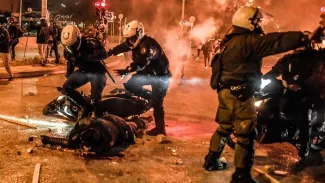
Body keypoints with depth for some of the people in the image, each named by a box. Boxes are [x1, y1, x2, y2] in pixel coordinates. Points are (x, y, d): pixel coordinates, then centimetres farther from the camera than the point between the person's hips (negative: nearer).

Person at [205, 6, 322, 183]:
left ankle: (211, 160, 31)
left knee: (225, 127, 22)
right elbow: (275, 42, -25)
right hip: (239, 93, -10)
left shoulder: (231, 40, 14)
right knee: (246, 134, -5)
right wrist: (306, 38, -28)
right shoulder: (248, 41, -17)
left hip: (226, 91, 10)